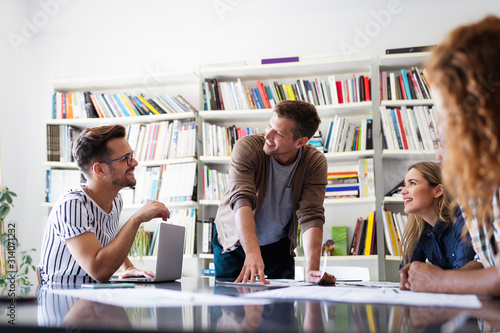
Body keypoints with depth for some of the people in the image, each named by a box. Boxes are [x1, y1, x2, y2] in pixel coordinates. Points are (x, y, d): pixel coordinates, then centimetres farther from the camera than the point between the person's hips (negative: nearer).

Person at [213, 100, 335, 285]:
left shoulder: (315, 162, -20)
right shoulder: (247, 148, -26)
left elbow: (311, 217, -27)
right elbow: (242, 199, -38)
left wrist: (311, 270, -41)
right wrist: (253, 253, -53)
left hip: (279, 245, 2)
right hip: (235, 241, -1)